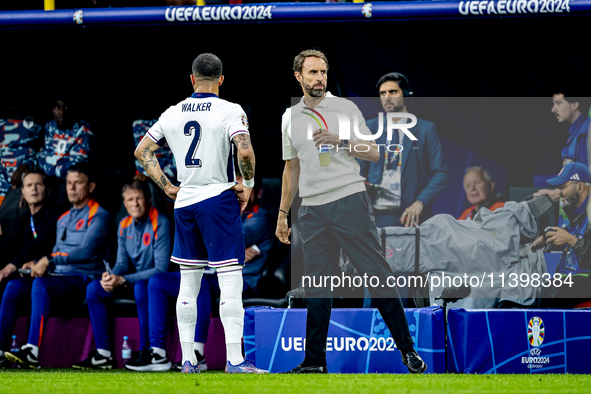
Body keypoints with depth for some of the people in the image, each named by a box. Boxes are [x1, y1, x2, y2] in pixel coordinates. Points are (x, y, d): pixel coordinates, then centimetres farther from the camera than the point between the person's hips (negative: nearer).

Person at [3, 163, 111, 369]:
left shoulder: (98, 216, -2)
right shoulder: (63, 219, 25)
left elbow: (87, 251, -16)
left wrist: (49, 260, -18)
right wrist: (37, 264, 4)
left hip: (83, 280, -8)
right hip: (58, 277, 8)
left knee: (40, 284, -35)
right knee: (14, 286, -16)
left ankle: (32, 351, -44)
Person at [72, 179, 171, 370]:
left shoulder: (160, 223, -17)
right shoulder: (124, 226, 6)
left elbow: (161, 268, -22)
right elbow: (122, 263, 7)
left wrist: (123, 280, -26)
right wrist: (111, 277, -19)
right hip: (133, 280, 7)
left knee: (141, 288, -39)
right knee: (93, 288, -11)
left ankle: (146, 352, -32)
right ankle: (103, 354, -13)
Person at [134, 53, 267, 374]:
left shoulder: (172, 114, 8)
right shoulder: (230, 111, -7)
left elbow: (142, 151, 14)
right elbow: (245, 152, -21)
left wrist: (165, 186, 14)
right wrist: (248, 185, -6)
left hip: (184, 202, 5)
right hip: (219, 198, -5)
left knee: (188, 284, 10)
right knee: (230, 281, -4)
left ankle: (187, 360, 11)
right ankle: (234, 360, -9)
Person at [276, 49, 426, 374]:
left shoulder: (345, 108, 3)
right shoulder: (290, 117, 15)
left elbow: (373, 152, 1)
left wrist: (341, 140, -15)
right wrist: (283, 213, 21)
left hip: (350, 201, -4)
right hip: (312, 210, 4)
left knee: (377, 273, -7)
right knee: (316, 286, 3)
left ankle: (407, 349, -2)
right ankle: (315, 361, 8)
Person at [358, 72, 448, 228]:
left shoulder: (426, 129, 7)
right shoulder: (369, 128, 13)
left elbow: (440, 174, 2)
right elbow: (360, 172, 14)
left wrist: (420, 203, -13)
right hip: (377, 215, 1)